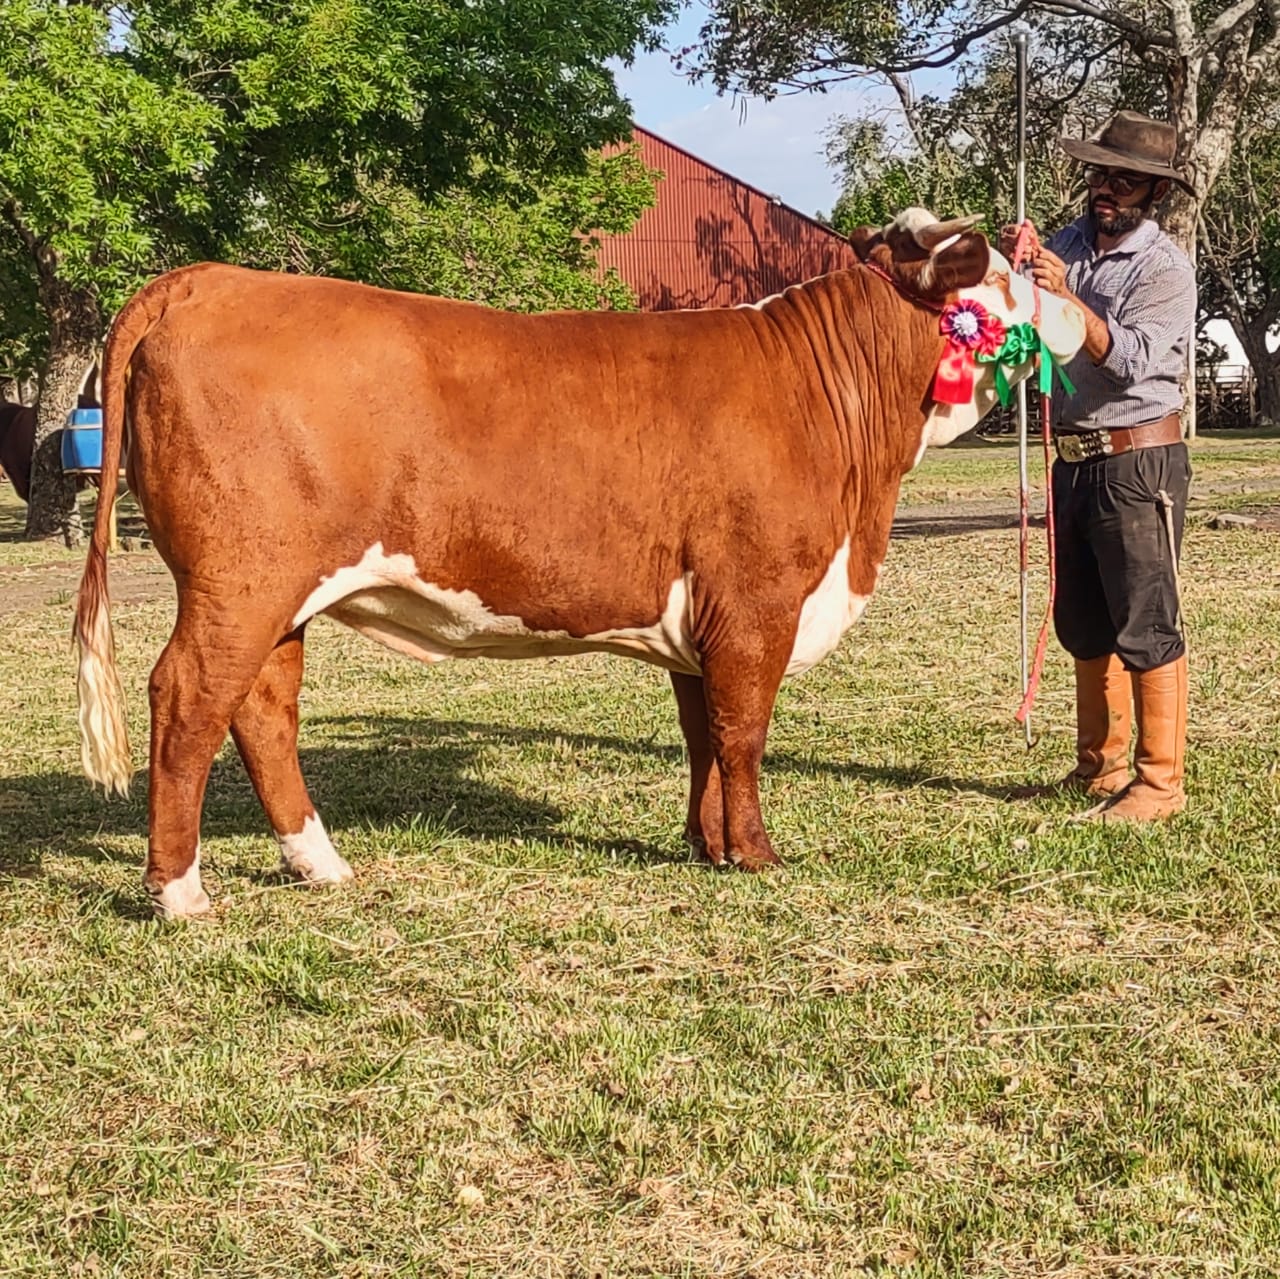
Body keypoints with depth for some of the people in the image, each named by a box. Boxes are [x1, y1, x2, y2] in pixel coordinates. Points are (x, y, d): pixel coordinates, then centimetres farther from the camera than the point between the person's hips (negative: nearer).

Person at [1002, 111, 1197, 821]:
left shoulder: (1164, 266, -9)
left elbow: (1130, 358, -21)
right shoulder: (1070, 243, 9)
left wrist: (1067, 296, -30)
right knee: (1084, 627, 14)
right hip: (1074, 460, 7)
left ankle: (1160, 783, 0)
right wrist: (1009, 266, -10)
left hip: (1139, 462, -7)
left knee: (1146, 628, -6)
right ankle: (1098, 769, 24)